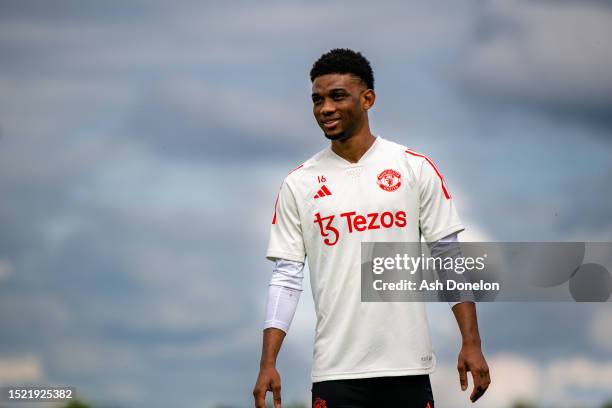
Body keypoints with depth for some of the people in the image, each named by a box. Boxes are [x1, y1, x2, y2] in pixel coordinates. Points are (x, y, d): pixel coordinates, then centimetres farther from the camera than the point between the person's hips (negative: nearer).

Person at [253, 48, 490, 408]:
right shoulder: (299, 185, 6)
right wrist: (268, 364, -6)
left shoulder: (415, 168, 4)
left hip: (407, 365, 0)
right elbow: (287, 277, 4)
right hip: (335, 371, 0)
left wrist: (471, 343, -4)